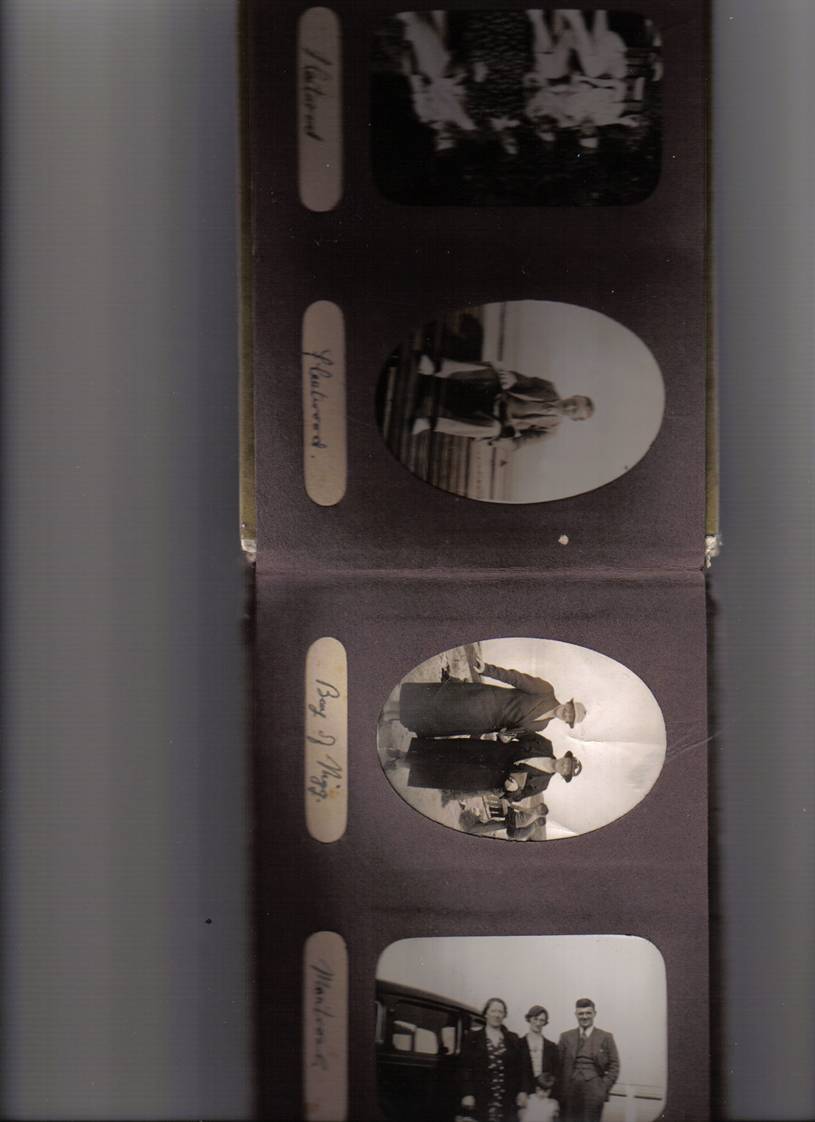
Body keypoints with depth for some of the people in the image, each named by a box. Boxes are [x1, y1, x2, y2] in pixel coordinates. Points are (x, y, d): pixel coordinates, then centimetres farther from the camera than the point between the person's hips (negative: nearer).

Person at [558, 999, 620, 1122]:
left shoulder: (605, 1037, 5)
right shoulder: (565, 1037, 9)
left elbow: (614, 1066, 4)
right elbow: (558, 1065, 8)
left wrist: (604, 1088, -6)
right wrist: (560, 1090, -1)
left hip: (594, 1092, -1)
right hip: (570, 1092, 1)